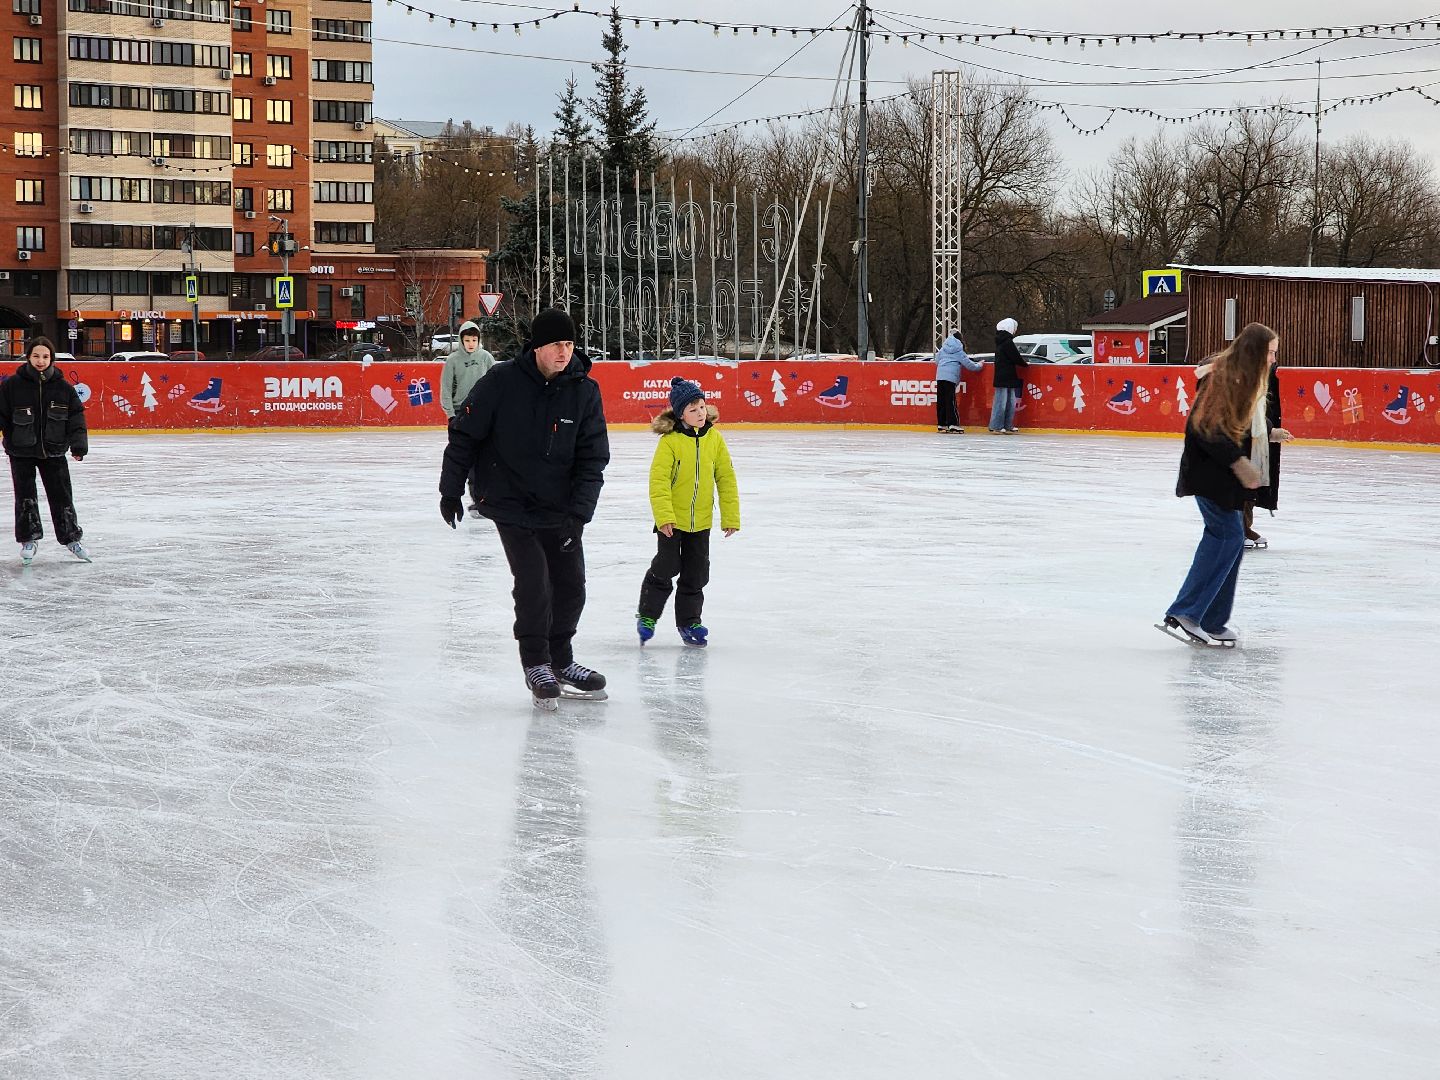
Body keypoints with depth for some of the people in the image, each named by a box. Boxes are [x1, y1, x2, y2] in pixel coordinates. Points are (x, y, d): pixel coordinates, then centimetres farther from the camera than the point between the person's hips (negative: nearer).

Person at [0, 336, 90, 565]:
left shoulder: (62, 387, -2)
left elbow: (76, 416, 2)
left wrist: (78, 444, -4)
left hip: (53, 451, 1)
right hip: (21, 452, -1)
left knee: (61, 495, 6)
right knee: (25, 495, 5)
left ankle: (71, 537, 19)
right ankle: (29, 539, 19)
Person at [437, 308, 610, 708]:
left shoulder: (585, 391, -6)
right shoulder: (502, 382, -14)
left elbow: (592, 458, -5)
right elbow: (464, 435, -5)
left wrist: (578, 513, -13)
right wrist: (451, 491, -2)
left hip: (560, 509, 4)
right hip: (511, 505, -4)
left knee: (571, 584, 9)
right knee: (533, 583, -10)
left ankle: (560, 660, 29)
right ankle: (536, 664, 9)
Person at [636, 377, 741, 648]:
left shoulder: (714, 438, -2)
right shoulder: (670, 441, -15)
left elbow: (726, 478, 3)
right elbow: (658, 480, -17)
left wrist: (731, 516, 3)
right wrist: (663, 516, -24)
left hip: (701, 520, 4)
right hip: (671, 519, -4)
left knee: (696, 573, 11)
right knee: (666, 567, 2)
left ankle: (689, 621, 25)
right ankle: (647, 616, 20)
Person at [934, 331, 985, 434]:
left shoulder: (943, 349, 16)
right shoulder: (959, 351, 1)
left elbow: (937, 360, 25)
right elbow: (968, 364, 3)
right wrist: (979, 366, 20)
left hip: (940, 376, 5)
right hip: (951, 377, -5)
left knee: (941, 401, 7)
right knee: (951, 401, -8)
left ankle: (941, 425, 10)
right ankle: (953, 425, -13)